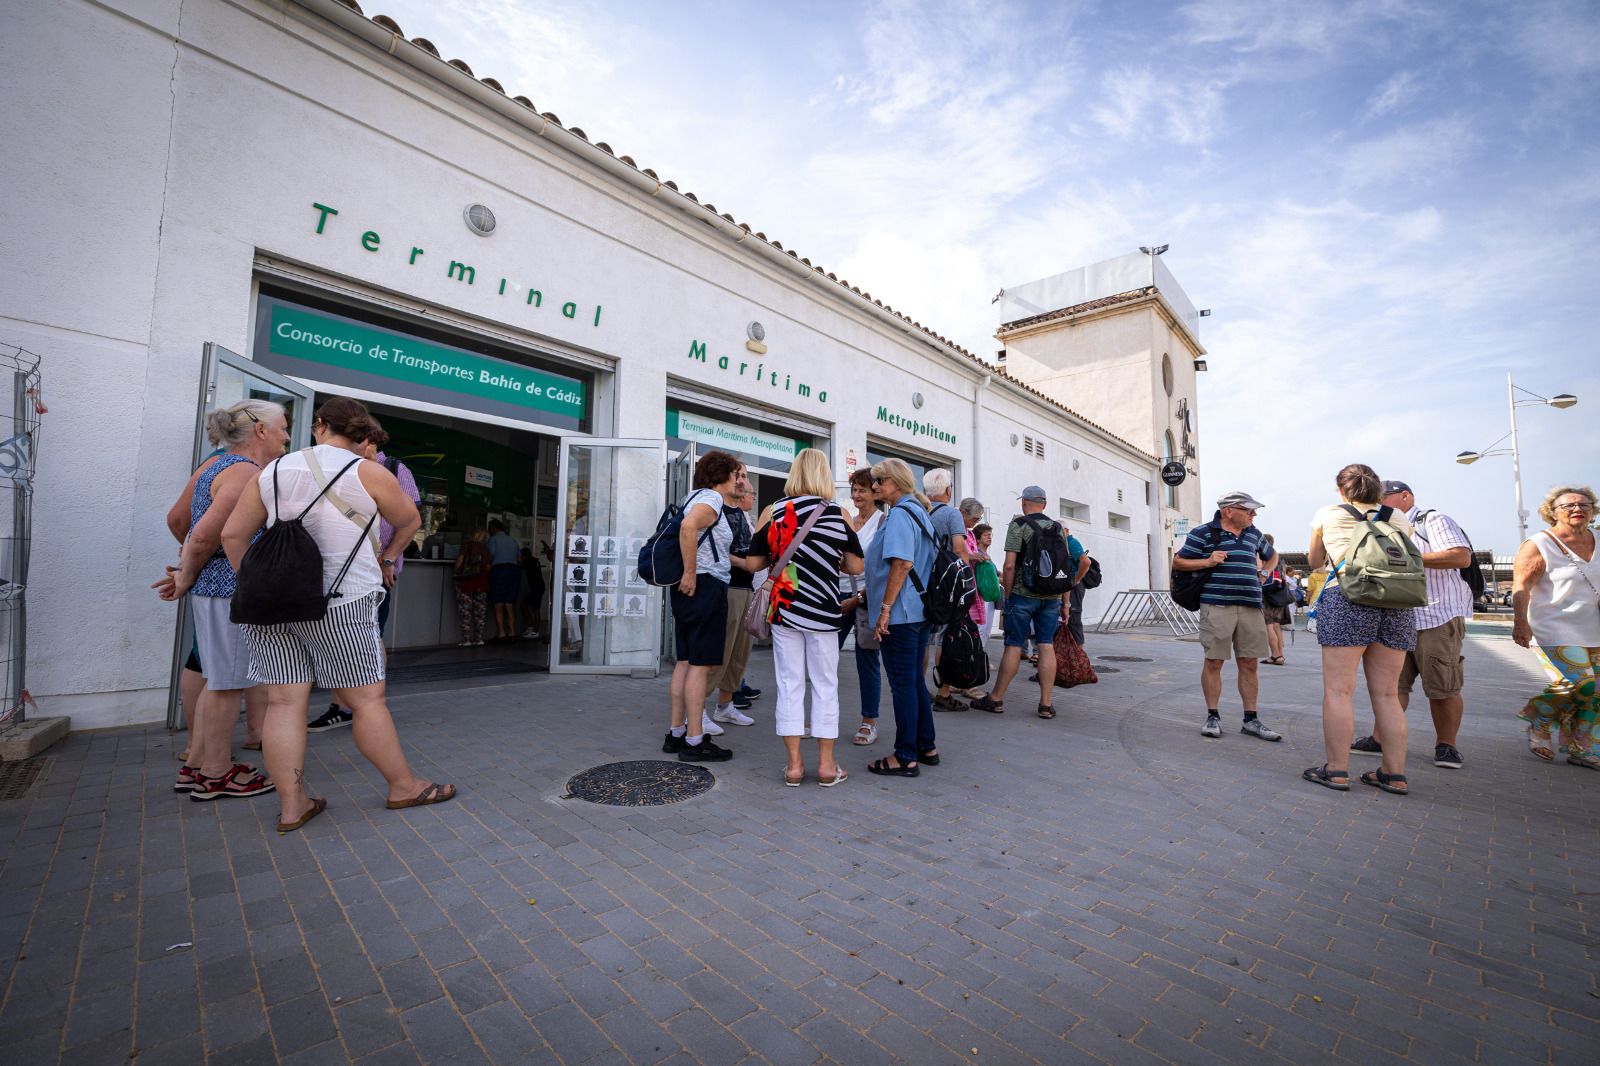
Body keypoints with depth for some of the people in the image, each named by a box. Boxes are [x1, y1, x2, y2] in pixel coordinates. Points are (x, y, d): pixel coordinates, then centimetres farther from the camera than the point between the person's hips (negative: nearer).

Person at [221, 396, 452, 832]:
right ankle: (403, 787, 15)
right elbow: (410, 520, 10)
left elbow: (233, 534, 9)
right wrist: (388, 557, 25)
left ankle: (291, 805, 14)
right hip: (342, 602, -5)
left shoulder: (273, 471, 9)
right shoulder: (366, 473, -3)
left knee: (284, 703, 7)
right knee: (367, 700, 2)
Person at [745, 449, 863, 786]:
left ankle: (794, 764, 15)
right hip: (822, 612, 0)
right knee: (825, 685, 10)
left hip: (784, 609, 1)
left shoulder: (773, 512, -2)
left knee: (789, 685, 9)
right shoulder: (840, 514, -3)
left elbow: (754, 561, 1)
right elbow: (856, 566, 1)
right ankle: (826, 764, 18)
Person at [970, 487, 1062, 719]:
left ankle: (996, 699, 10)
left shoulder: (1018, 524, -5)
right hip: (1051, 596, 5)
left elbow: (1010, 565, -12)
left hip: (1023, 594, -4)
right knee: (1046, 646, 6)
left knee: (1014, 646, 0)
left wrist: (1007, 593, -1)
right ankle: (1046, 704, 8)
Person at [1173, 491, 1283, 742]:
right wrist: (1207, 562, -12)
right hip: (1217, 606, -5)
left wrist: (1261, 569, 18)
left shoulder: (1253, 534, 17)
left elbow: (1271, 555, 36)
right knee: (1214, 662, -1)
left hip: (1251, 607, 5)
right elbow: (1178, 562, 1)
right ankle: (1213, 717, 11)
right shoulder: (1203, 533, 0)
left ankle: (1251, 720, 18)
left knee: (1249, 664, 7)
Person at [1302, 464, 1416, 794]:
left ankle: (1337, 770, 0)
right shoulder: (1399, 518, 17)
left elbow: (1314, 561, 22)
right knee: (1387, 694, 10)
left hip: (1346, 598, -4)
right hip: (1397, 602, 4)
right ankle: (1395, 773, 14)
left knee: (1338, 690, -2)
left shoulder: (1327, 515, 10)